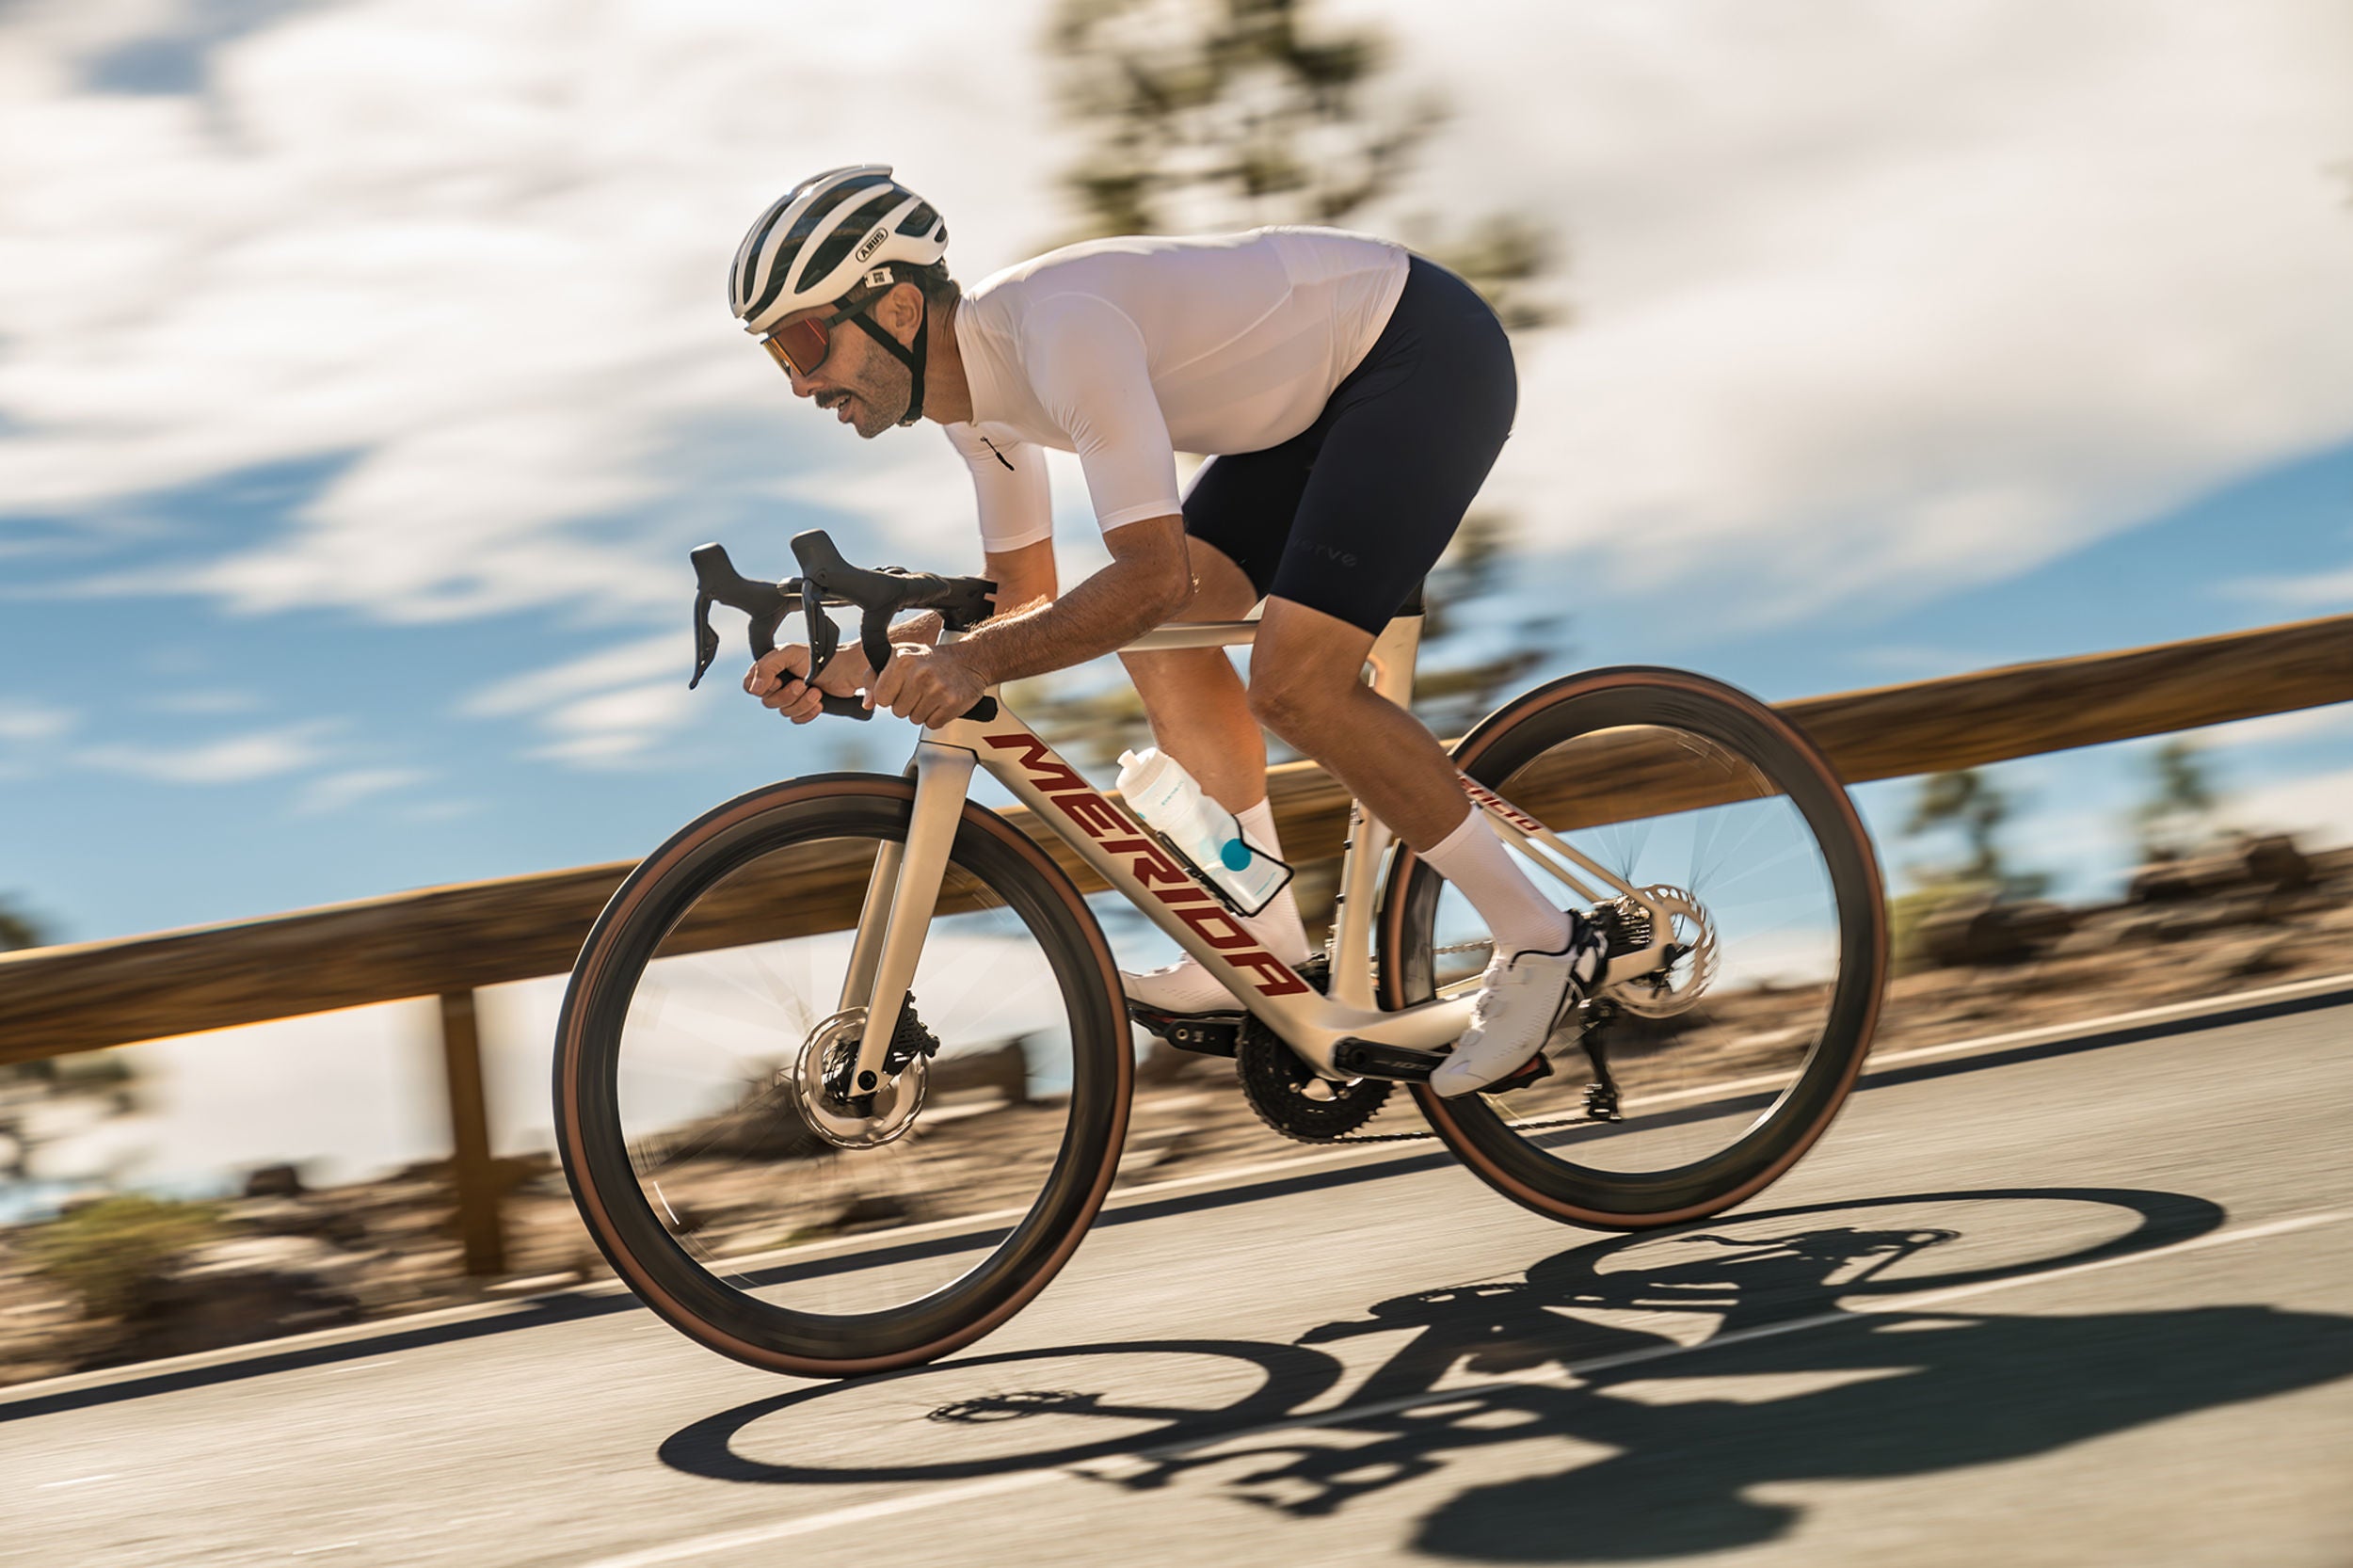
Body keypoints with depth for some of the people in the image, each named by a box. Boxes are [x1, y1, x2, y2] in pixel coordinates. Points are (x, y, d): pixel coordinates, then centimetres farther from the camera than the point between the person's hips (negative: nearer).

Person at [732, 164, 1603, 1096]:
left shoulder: (1057, 330, -29)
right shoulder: (973, 388, 0)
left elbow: (1156, 573, -35)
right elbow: (1026, 597, 10)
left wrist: (972, 662, -41)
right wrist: (853, 663, -1)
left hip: (1430, 349, -10)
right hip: (1329, 387, 10)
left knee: (1297, 682, -19)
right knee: (1154, 633, 2)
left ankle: (1538, 940, -5)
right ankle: (1266, 944, 10)